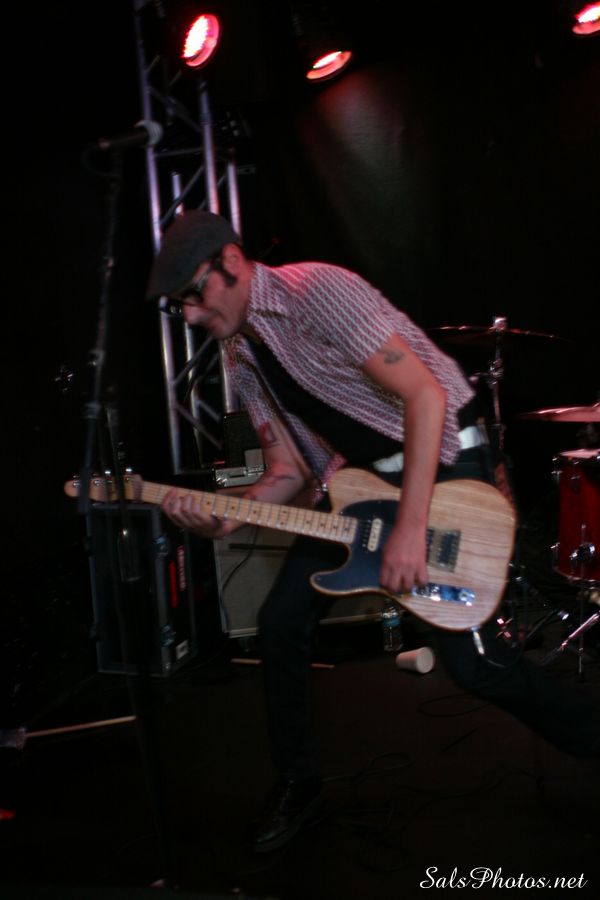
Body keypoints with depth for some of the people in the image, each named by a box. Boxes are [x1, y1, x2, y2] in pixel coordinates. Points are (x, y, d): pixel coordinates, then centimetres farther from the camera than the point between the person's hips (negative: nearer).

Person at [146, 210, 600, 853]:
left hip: (441, 460, -8)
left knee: (467, 659, -13)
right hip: (357, 478, 8)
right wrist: (231, 513, -14)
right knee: (281, 621, 0)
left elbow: (426, 394, -26)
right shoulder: (239, 357, 5)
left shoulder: (315, 291, -21)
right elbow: (289, 467, 6)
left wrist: (410, 527, -29)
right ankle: (297, 785, 20)